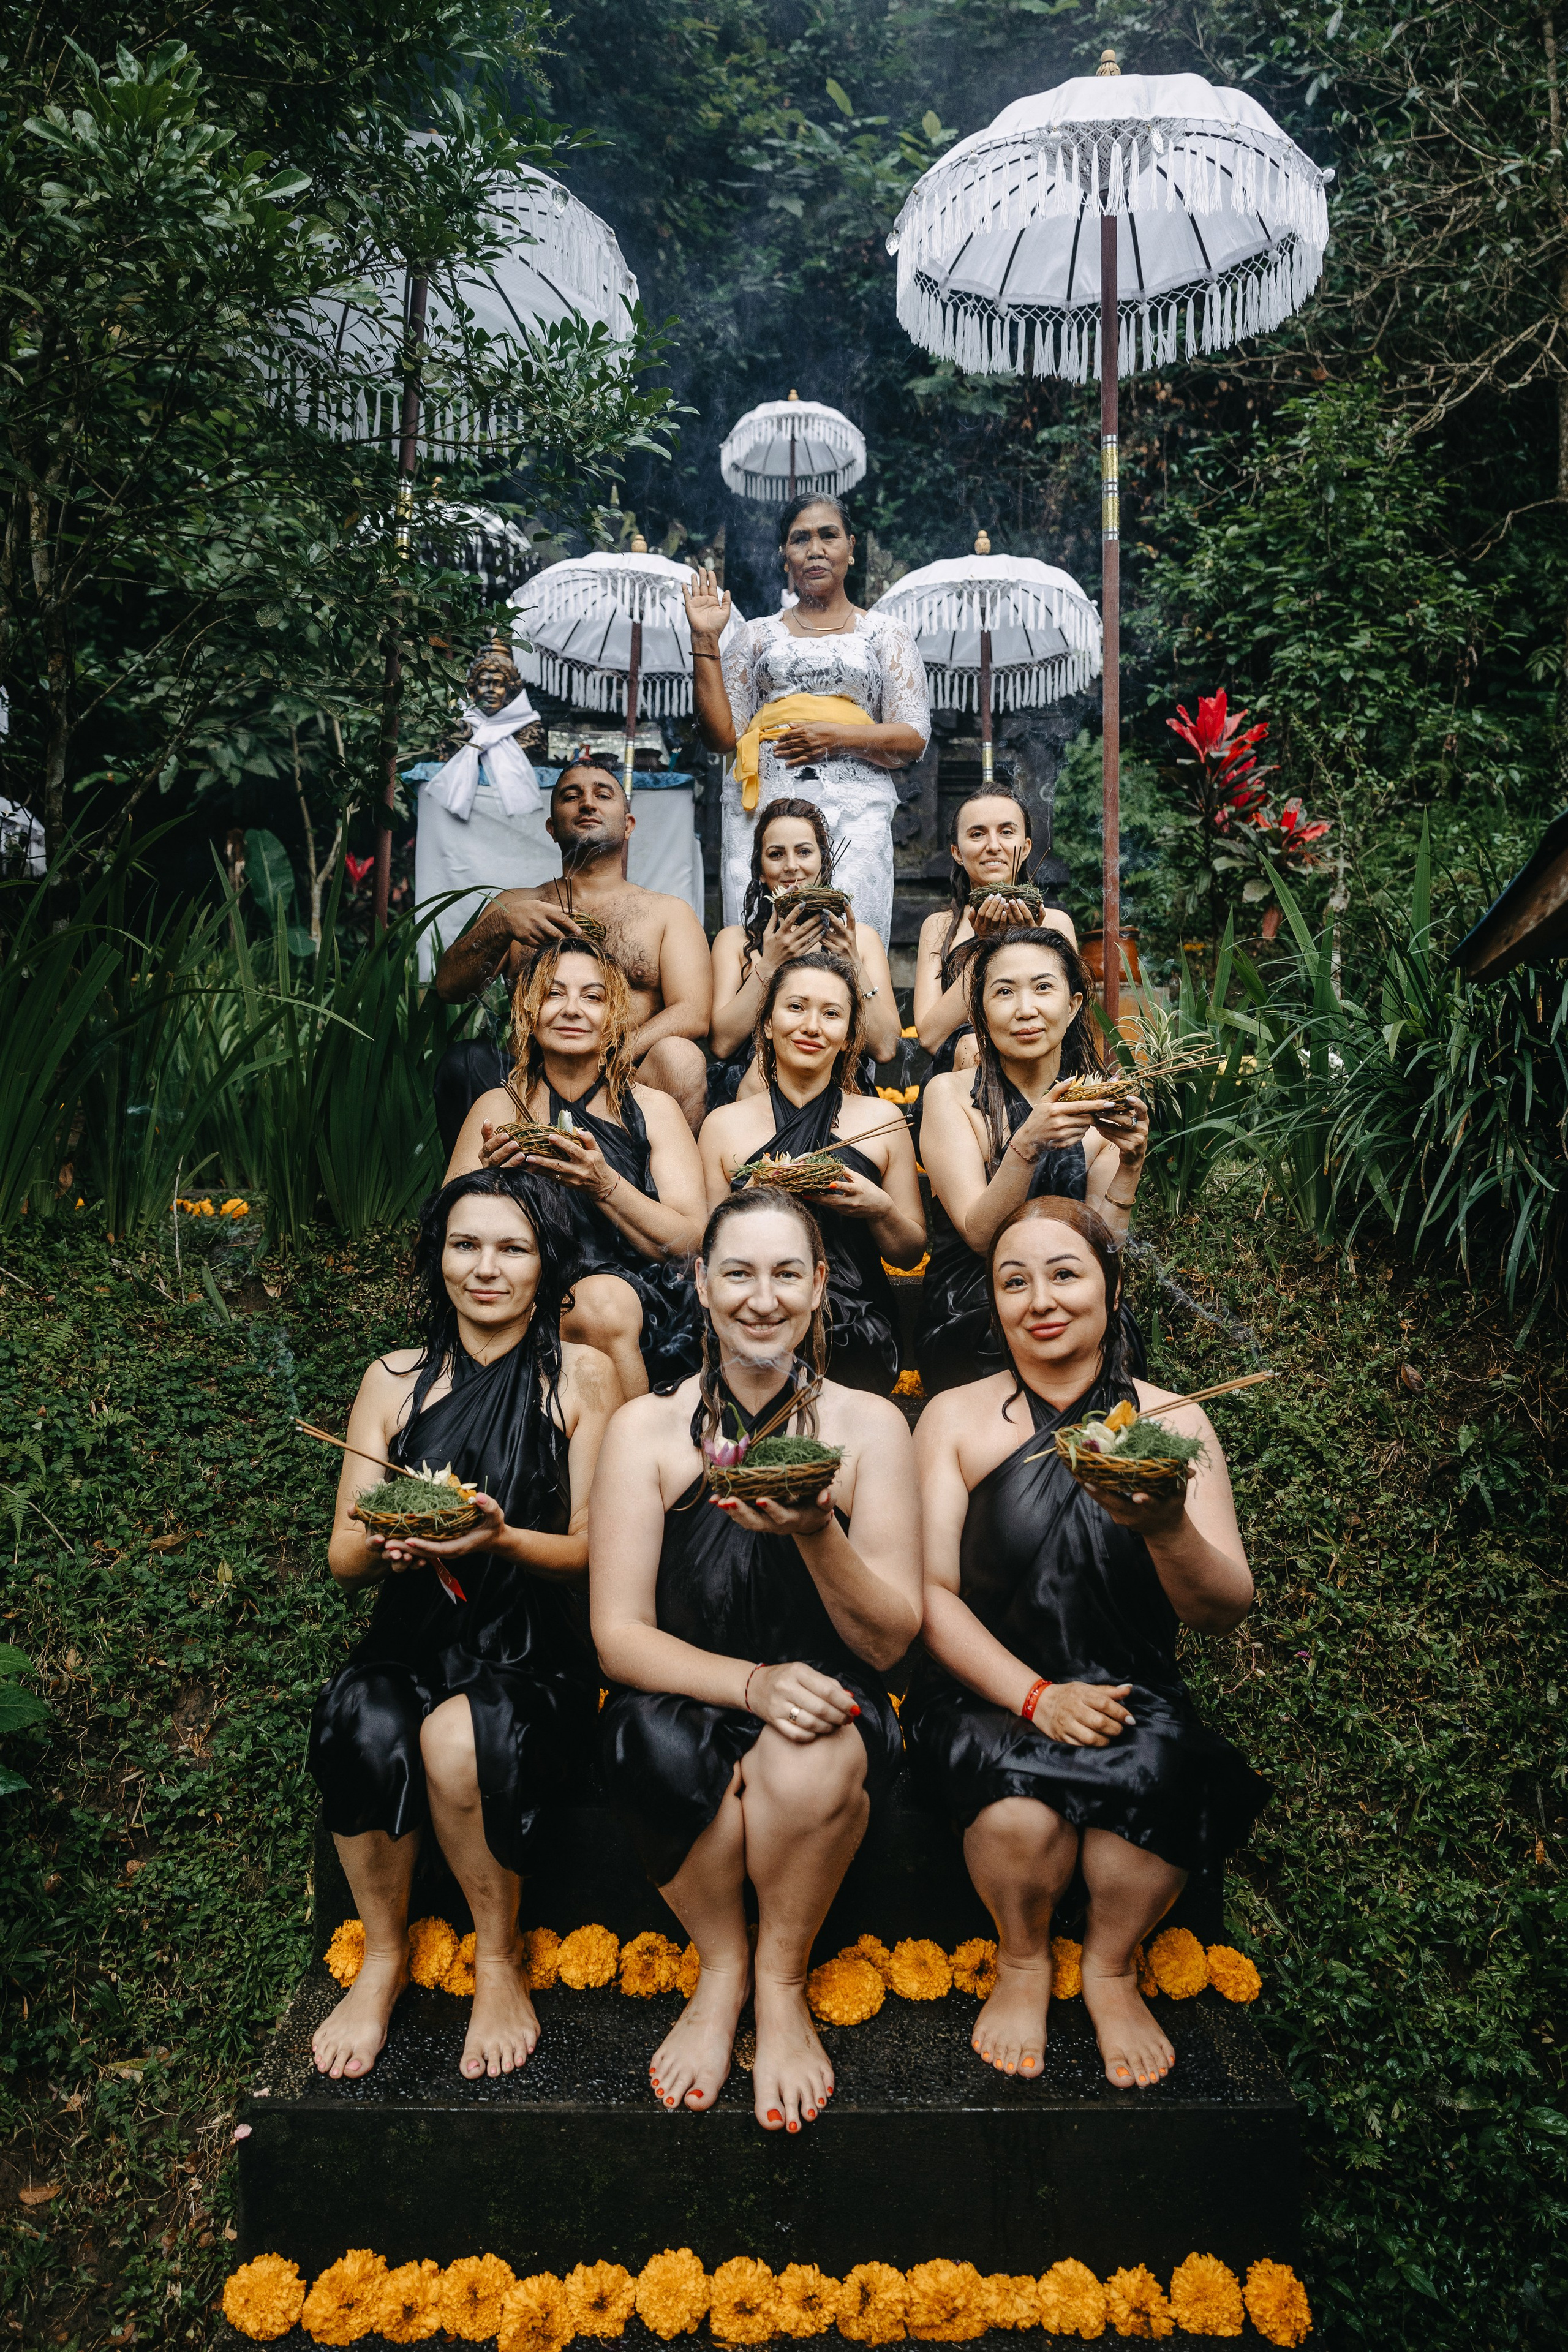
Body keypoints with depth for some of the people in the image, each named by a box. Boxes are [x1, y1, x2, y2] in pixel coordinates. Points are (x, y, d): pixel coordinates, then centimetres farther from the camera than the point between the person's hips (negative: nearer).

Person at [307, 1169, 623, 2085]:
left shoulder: (582, 1375, 1)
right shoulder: (395, 1380, 10)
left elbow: (595, 1549, -2)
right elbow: (342, 1557, 8)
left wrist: (503, 1539, -22)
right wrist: (386, 1546, -16)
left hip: (537, 1647, -2)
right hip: (417, 1637, 3)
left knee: (460, 1737, -32)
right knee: (363, 1726, -30)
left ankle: (502, 1963, -4)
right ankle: (384, 1958, -4)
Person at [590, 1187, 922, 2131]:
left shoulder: (869, 1424, -1)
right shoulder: (647, 1427, 0)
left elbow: (892, 1639, -5)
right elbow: (619, 1635, -6)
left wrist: (816, 1533, -24)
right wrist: (751, 1682, -24)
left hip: (831, 1711, 0)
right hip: (685, 1708, 1)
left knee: (809, 1761, -34)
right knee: (660, 1740, -33)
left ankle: (782, 1982, -3)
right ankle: (720, 1970, -3)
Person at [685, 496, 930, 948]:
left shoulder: (885, 634, 17)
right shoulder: (757, 635, 20)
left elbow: (913, 738, 8)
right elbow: (721, 736, 10)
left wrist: (836, 736, -7)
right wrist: (705, 640, 6)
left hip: (855, 808, -1)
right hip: (764, 805, 1)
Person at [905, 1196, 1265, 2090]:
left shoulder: (1173, 1423, 3)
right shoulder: (956, 1418, 2)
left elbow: (1227, 1611, -5)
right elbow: (930, 1593, -5)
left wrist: (1167, 1530, -27)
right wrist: (1037, 1697, -19)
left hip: (1133, 1693, 1)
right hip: (986, 1695, -1)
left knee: (1158, 1769, -31)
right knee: (1020, 1808, -31)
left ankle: (1113, 1966, 2)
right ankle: (1023, 1961, 6)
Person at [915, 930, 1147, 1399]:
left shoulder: (1098, 1109, 7)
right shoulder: (950, 1095, -2)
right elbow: (980, 1235, -13)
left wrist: (1130, 1163, -14)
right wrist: (1028, 1143, -27)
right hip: (965, 1321, -3)